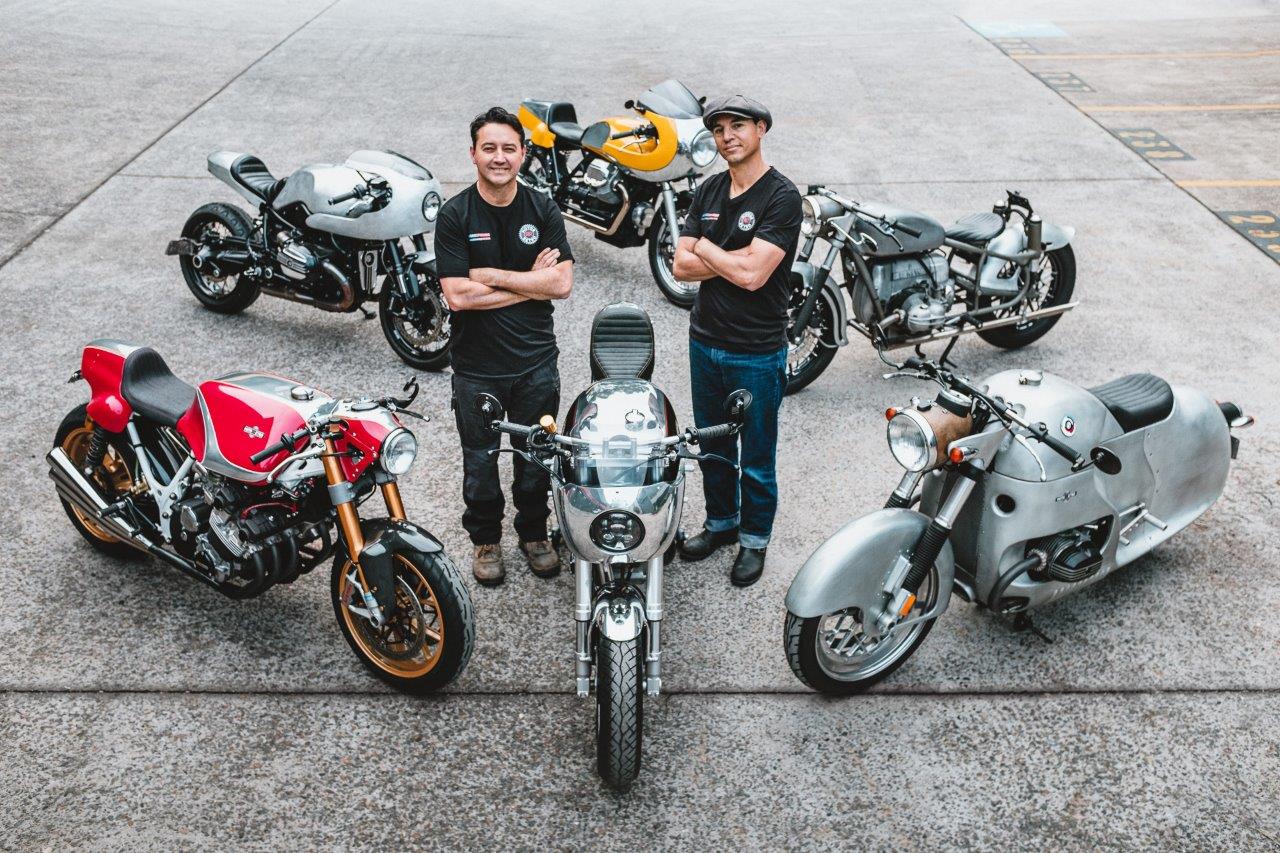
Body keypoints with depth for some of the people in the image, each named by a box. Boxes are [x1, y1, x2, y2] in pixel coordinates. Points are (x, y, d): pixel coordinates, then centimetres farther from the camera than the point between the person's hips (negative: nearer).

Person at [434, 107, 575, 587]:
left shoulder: (543, 210, -1)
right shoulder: (455, 215, -8)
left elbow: (562, 283, -11)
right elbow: (458, 296, -18)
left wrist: (492, 276, -16)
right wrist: (532, 284, -13)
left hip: (536, 362, 2)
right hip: (476, 367, -1)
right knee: (480, 460, 14)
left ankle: (534, 532, 37)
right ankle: (485, 539, 34)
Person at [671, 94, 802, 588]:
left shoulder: (781, 197, -15)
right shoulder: (709, 191, 6)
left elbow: (752, 274, -25)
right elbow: (682, 267, -2)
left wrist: (705, 248, -9)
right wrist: (735, 259, -16)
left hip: (757, 353, -6)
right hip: (705, 342, 6)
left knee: (757, 455, 8)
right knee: (712, 444, 20)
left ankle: (754, 538, 27)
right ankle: (720, 522, 38)